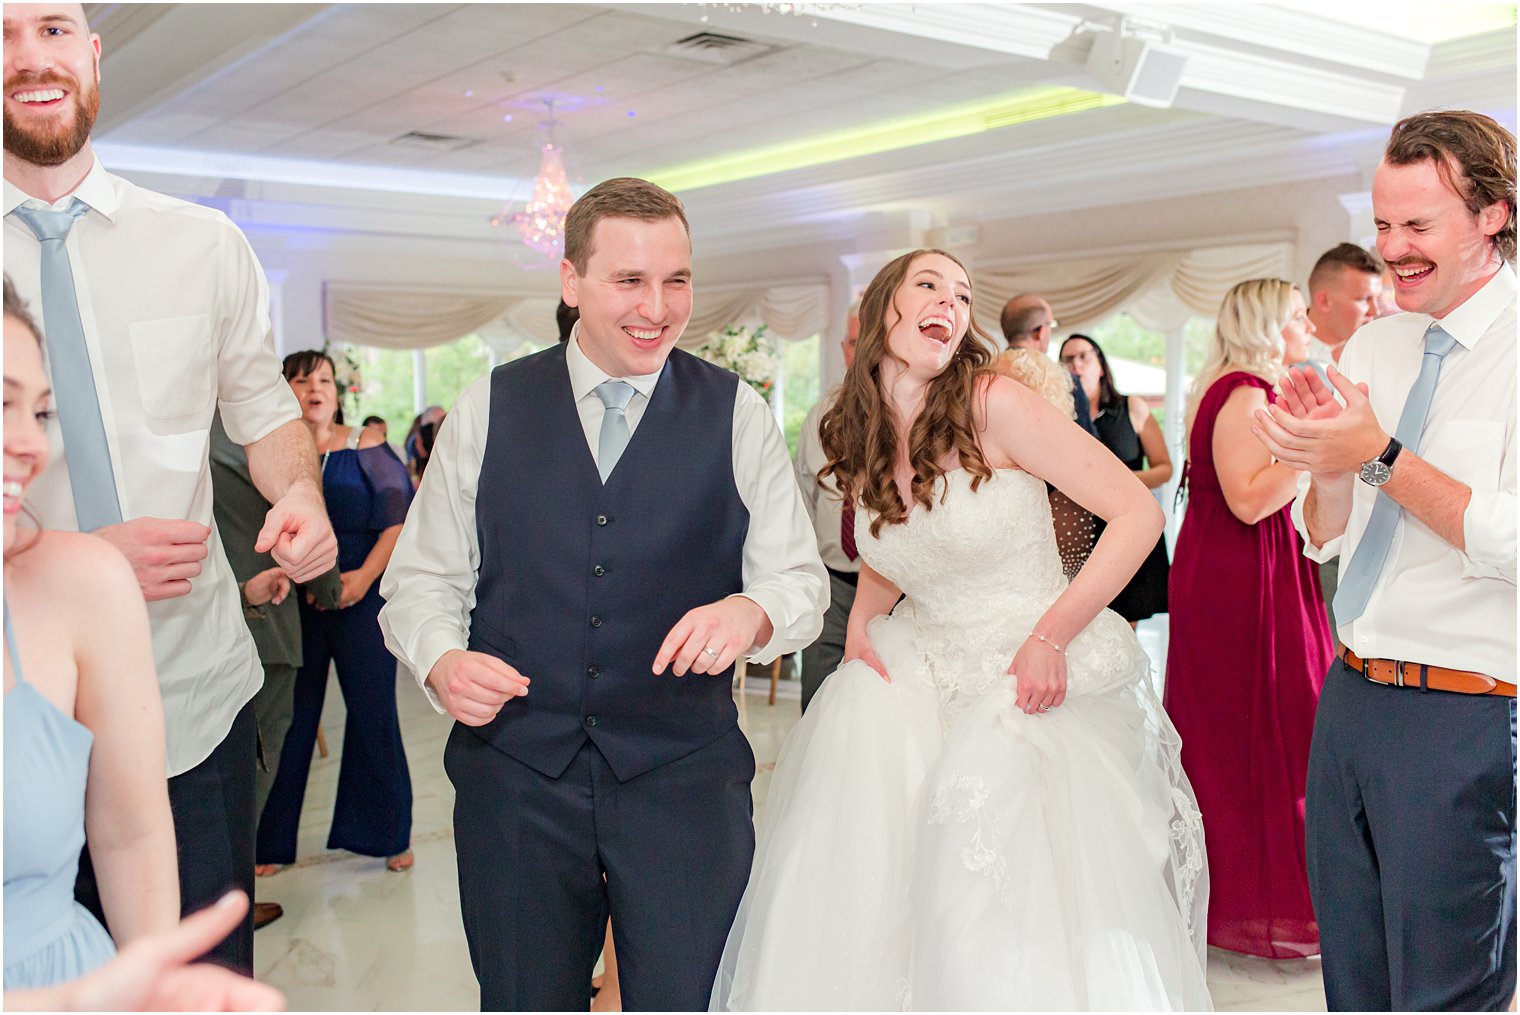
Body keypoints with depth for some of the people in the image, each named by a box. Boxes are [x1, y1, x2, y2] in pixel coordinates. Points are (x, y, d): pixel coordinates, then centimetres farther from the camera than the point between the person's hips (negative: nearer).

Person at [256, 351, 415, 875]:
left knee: (373, 711, 3)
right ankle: (272, 839, 19)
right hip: (293, 602, 1)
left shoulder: (366, 448, 3)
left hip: (363, 598, -1)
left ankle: (387, 833, 18)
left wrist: (364, 576, -13)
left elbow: (399, 518, -2)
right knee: (291, 717, 5)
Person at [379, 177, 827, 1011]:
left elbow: (799, 578, 2)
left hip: (685, 778, 0)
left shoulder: (739, 416, 2)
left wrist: (753, 612, -20)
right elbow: (423, 576, 6)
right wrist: (441, 660, -14)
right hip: (514, 776, 1)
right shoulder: (488, 409, 3)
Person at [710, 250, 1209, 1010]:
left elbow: (1138, 512, -14)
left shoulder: (993, 405, -13)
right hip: (926, 671, 5)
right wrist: (862, 621, 3)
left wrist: (1051, 635, -17)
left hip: (1036, 681, -5)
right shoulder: (862, 442, 5)